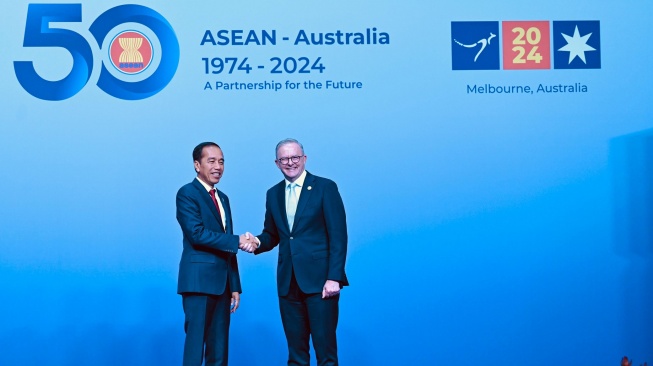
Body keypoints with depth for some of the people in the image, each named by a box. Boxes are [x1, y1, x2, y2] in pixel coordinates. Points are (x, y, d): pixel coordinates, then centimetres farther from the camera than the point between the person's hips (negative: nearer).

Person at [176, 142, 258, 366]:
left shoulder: (223, 198, 19)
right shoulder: (187, 193, -4)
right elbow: (196, 233, -19)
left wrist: (235, 286, 14)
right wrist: (237, 241, -15)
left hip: (222, 283, 7)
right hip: (199, 280, -7)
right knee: (195, 344, -5)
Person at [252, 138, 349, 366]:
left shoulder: (325, 187, -3)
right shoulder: (273, 194, 13)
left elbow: (338, 236, -7)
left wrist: (334, 277, -14)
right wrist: (257, 243, -5)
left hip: (319, 280, -5)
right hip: (288, 282, 5)